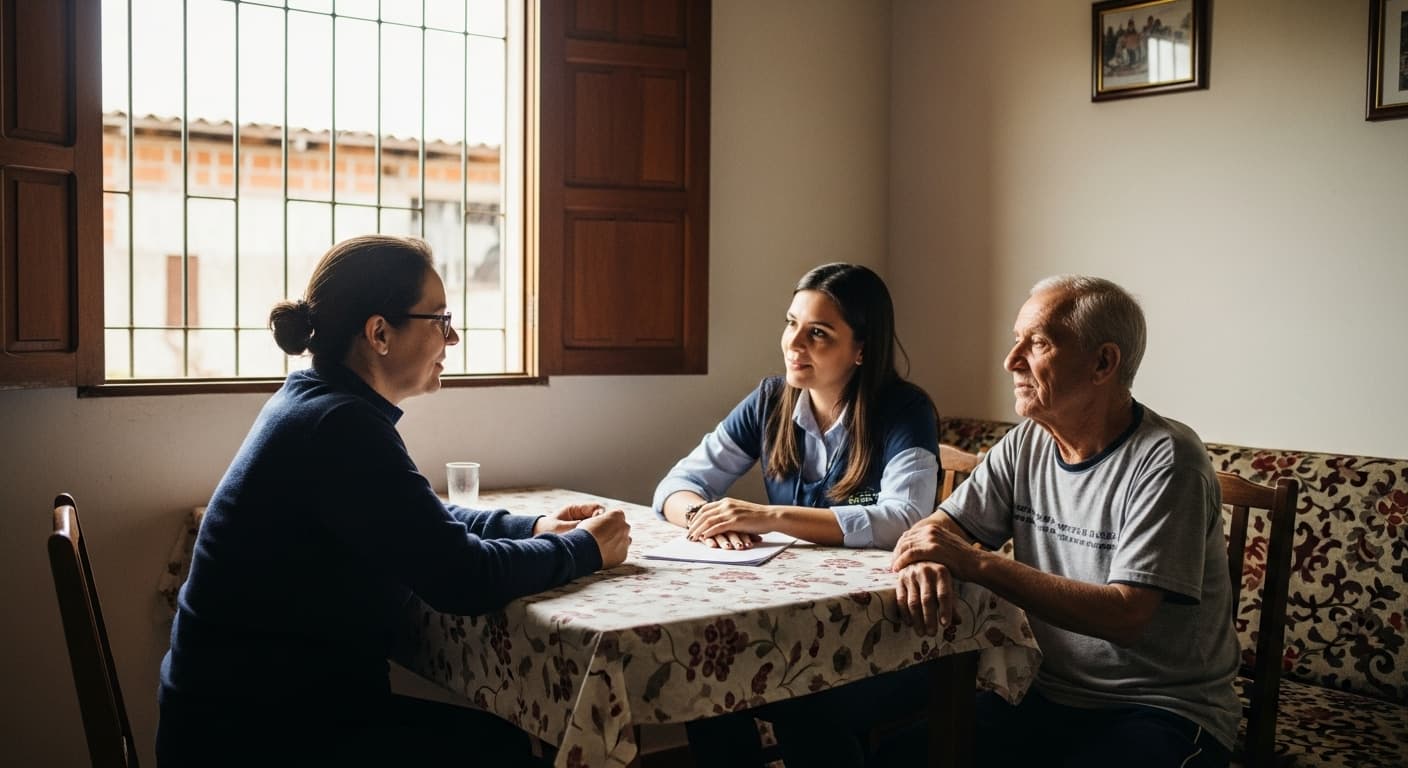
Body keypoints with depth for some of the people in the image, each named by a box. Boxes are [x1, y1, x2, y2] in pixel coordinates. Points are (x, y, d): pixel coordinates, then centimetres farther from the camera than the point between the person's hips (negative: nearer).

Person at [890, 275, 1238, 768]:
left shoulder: (1165, 460, -16)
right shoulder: (1025, 445, 4)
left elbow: (1125, 617, -23)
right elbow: (936, 527, 2)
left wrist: (976, 564, -27)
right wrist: (923, 559, -22)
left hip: (1163, 710, -4)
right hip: (1052, 695, 5)